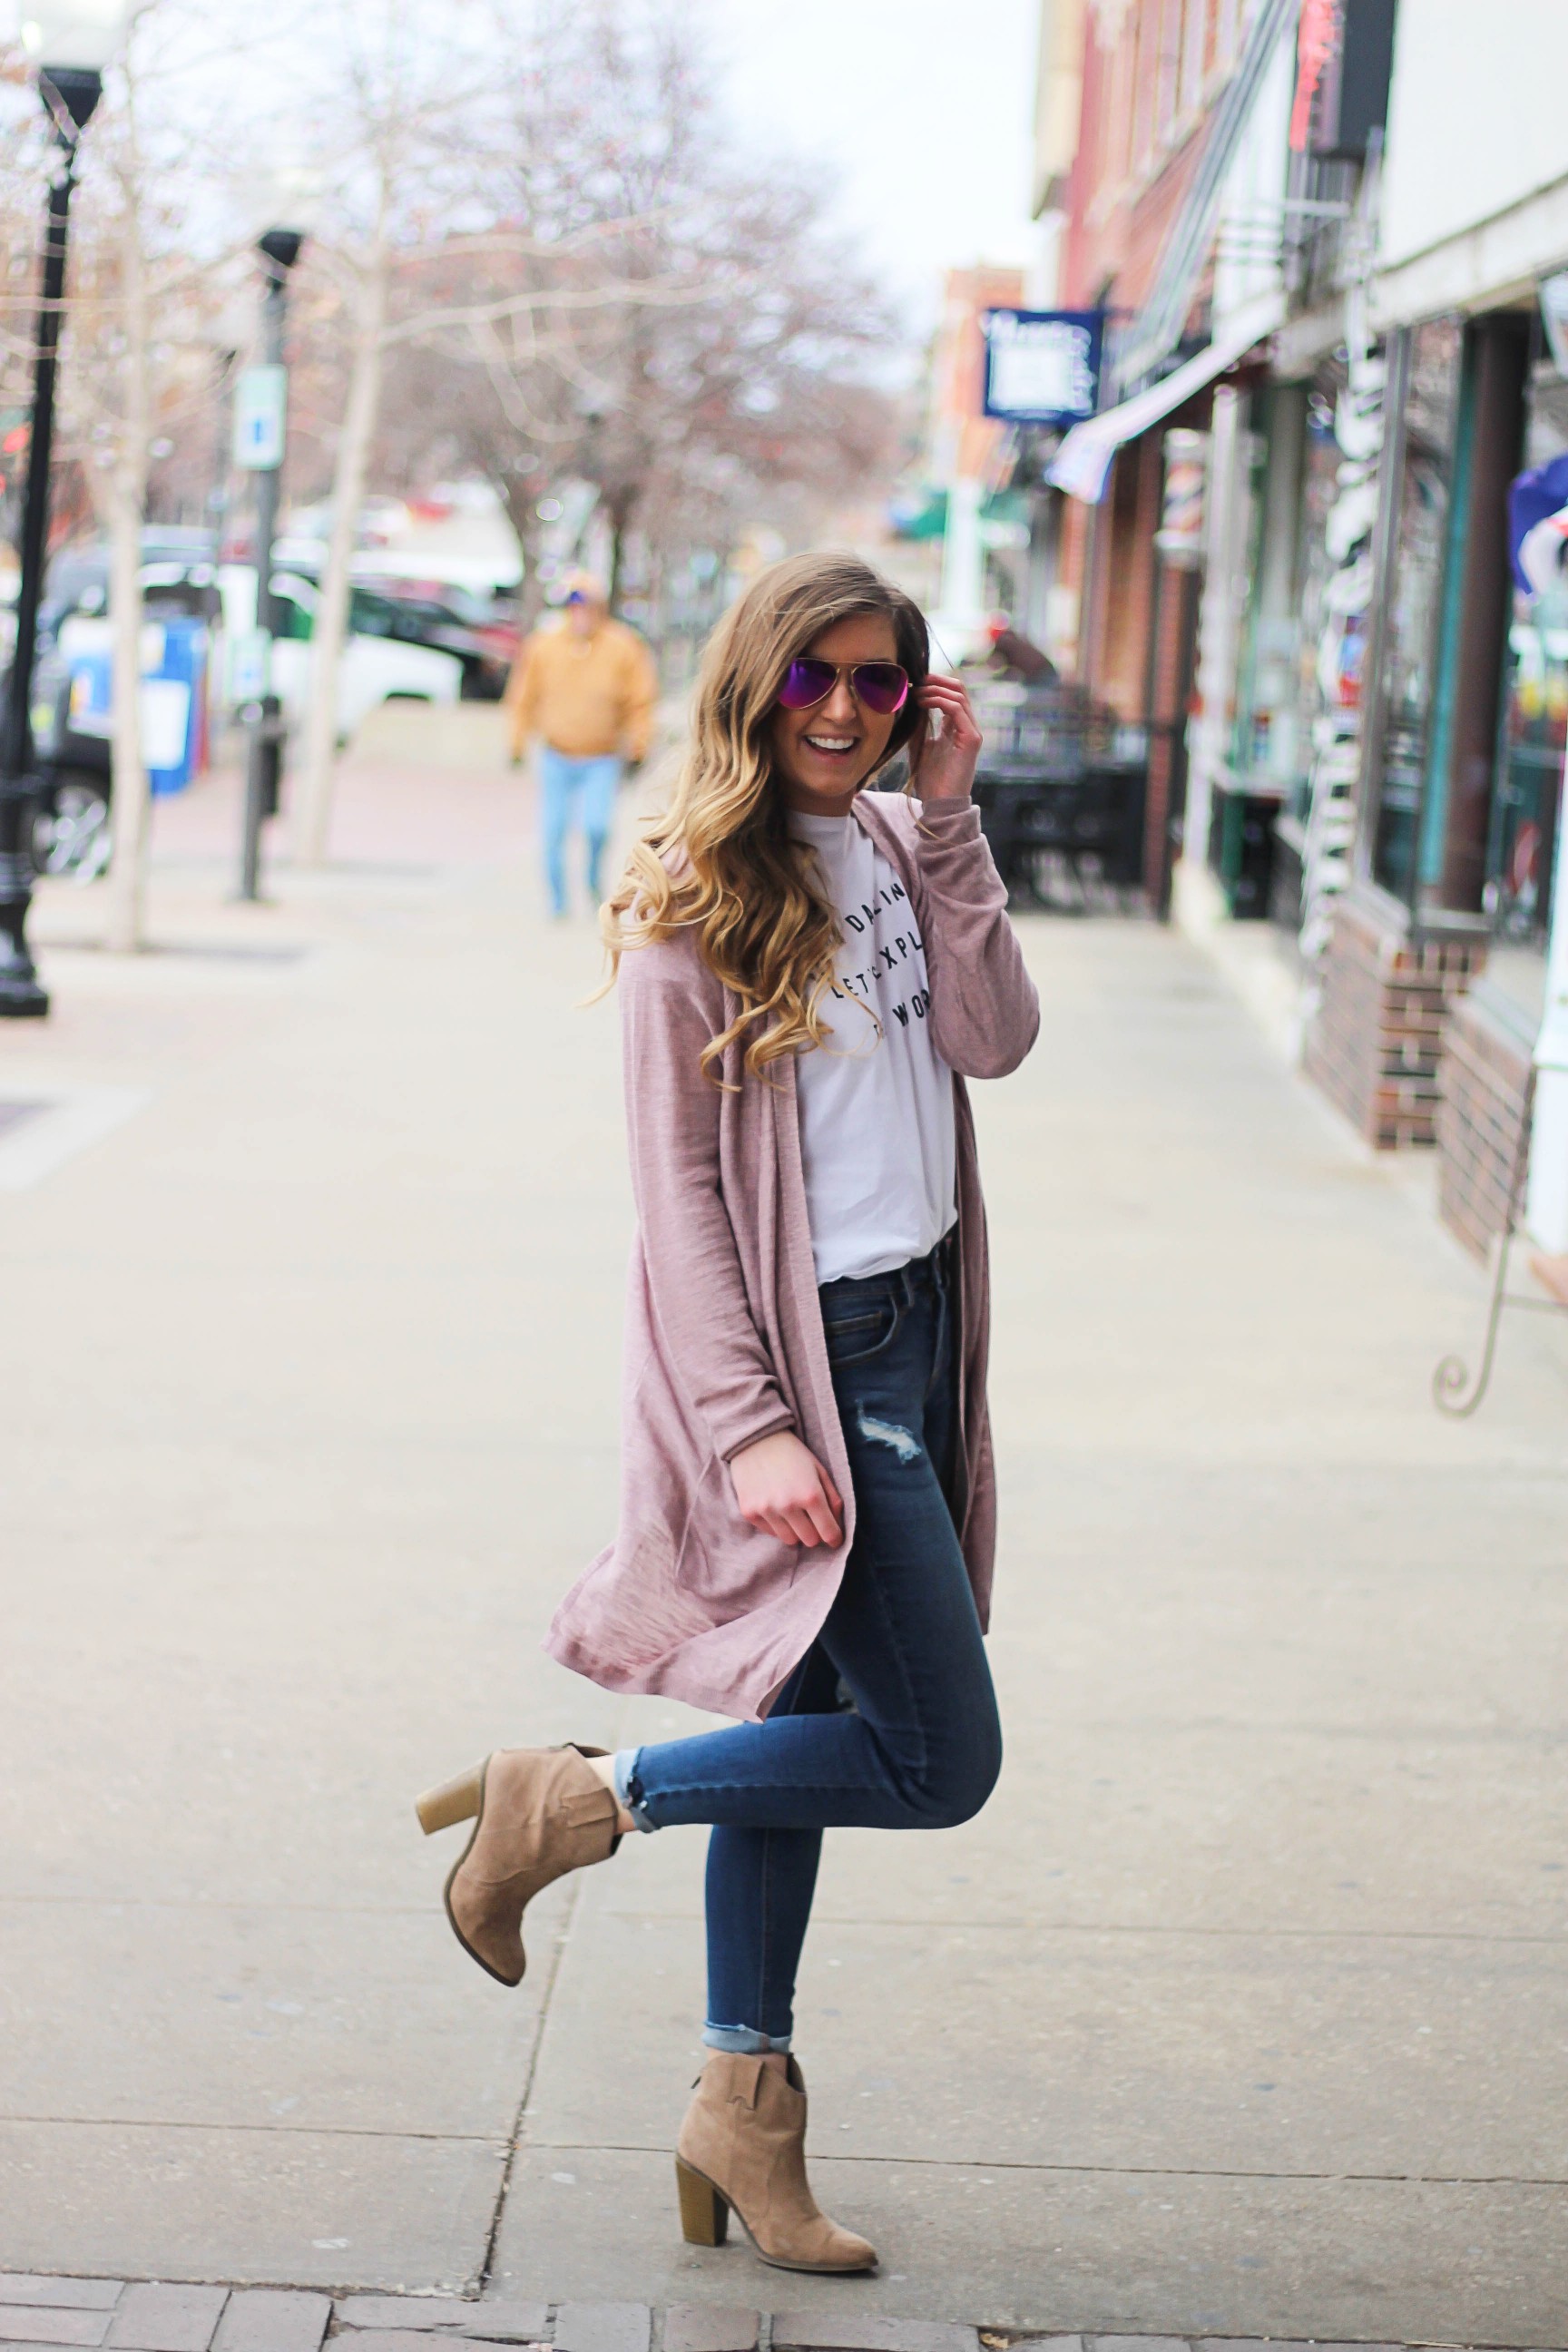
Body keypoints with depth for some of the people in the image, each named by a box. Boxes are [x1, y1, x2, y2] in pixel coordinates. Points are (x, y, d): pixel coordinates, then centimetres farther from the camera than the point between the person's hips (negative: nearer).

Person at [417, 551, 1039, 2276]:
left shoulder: (900, 848, 9)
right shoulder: (697, 898, -11)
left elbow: (994, 1041, -5)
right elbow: (675, 1181, -13)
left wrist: (950, 824, -10)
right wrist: (750, 1425, -19)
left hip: (917, 1326, 7)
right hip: (807, 1352, -7)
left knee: (809, 1714, 12)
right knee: (939, 1762, -7)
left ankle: (743, 2104, 21)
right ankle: (570, 1803, 6)